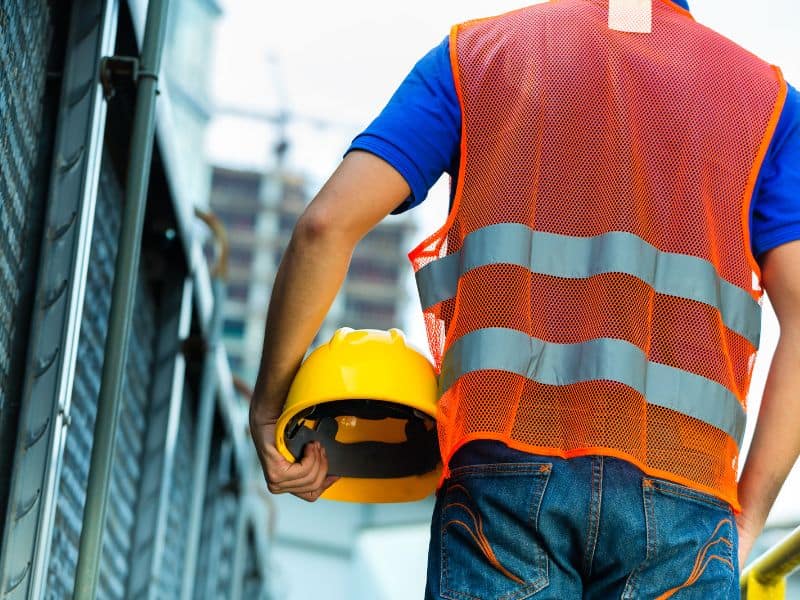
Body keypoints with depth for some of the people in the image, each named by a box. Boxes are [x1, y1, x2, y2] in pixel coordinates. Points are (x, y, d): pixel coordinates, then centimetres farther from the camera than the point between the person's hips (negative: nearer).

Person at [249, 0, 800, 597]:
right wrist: (748, 511, 7)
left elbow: (328, 222, 4)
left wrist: (270, 405, 13)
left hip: (509, 461, 0)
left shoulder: (473, 55, 15)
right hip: (681, 491, 0)